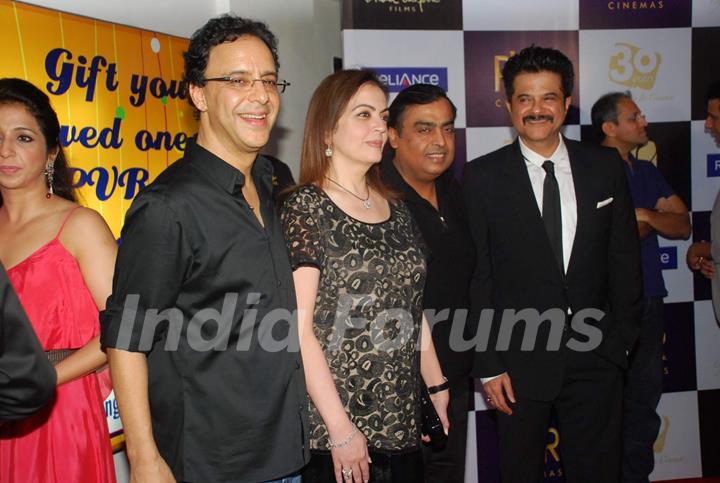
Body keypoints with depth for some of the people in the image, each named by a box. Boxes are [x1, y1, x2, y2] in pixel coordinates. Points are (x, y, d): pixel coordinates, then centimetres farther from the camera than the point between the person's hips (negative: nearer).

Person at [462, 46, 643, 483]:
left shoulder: (606, 167, 4)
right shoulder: (483, 177, -3)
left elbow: (625, 261, 7)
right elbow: (477, 277, -4)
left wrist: (620, 341, 2)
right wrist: (489, 364, -6)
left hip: (595, 354, 2)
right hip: (519, 360, -2)